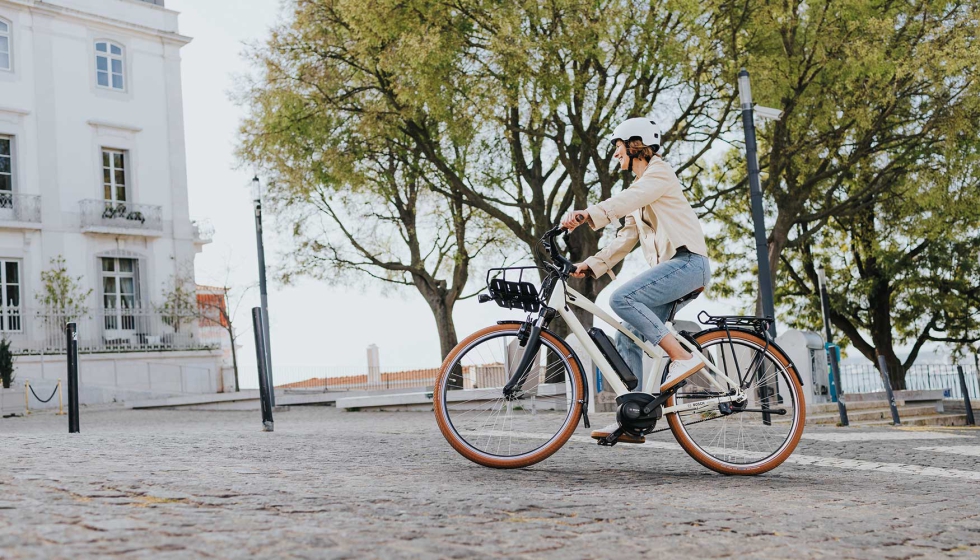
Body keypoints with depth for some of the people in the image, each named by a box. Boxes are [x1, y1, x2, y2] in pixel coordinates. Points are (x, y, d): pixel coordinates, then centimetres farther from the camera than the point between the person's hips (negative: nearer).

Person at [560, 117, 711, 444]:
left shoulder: (659, 172, -2)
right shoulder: (640, 187, 26)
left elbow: (628, 199, -25)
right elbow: (626, 239, 22)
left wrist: (589, 215, -41)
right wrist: (591, 265, 9)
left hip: (687, 261, -9)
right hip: (671, 268, 9)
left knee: (622, 298, -28)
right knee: (628, 340, 1)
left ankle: (682, 357, -24)